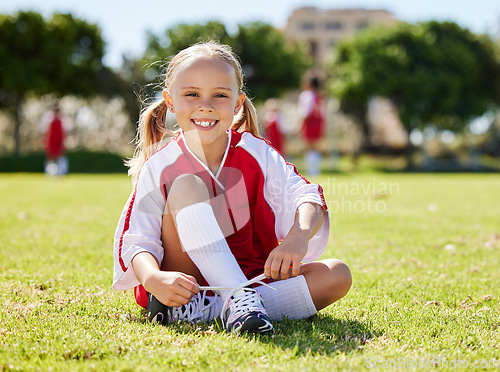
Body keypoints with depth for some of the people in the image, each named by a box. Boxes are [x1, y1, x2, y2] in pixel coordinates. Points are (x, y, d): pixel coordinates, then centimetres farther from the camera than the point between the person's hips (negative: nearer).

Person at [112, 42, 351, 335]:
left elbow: (304, 195, -14)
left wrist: (298, 237, -38)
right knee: (186, 186, -23)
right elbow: (136, 241, -14)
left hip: (252, 276, 3)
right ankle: (240, 299, -34)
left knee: (338, 275, -19)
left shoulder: (256, 154, -2)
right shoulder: (159, 167, -8)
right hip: (185, 283, -3)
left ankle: (200, 310, -29)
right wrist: (154, 280, -37)